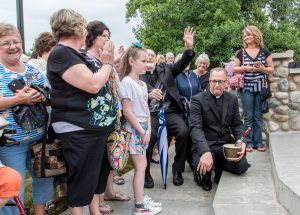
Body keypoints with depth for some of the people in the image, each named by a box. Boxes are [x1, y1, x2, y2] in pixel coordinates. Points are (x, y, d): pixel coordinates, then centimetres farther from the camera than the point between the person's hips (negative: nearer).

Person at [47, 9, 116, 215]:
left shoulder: (77, 55, 13)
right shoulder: (61, 54, -16)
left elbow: (101, 83, 23)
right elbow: (93, 84, -24)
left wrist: (111, 62, 14)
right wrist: (107, 63, -9)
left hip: (96, 126, 10)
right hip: (78, 129, -10)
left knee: (96, 171, 19)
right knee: (82, 176, 2)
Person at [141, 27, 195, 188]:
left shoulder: (165, 69, 17)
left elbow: (181, 64, 3)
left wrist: (189, 48, -14)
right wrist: (149, 95, -25)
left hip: (169, 112, 3)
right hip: (149, 113, -3)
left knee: (183, 131, -23)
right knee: (150, 136, -31)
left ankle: (177, 169, -1)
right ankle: (145, 172, -7)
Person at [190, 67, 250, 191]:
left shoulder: (232, 99, 7)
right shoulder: (198, 99, -8)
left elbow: (237, 124, 9)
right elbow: (195, 128, -19)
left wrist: (241, 142, -13)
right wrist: (205, 152, -35)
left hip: (225, 144, 4)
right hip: (205, 145, -4)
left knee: (242, 166, -20)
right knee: (202, 165, -33)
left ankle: (219, 165, 16)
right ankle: (206, 177, 7)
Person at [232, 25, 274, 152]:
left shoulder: (264, 51, 4)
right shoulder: (241, 52, 4)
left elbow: (271, 69, 5)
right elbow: (234, 68, 5)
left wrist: (262, 69, -15)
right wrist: (245, 68, -12)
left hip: (260, 88, 0)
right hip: (246, 88, 0)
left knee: (258, 116, 5)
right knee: (248, 116, 1)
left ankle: (258, 142, 14)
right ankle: (249, 142, 10)